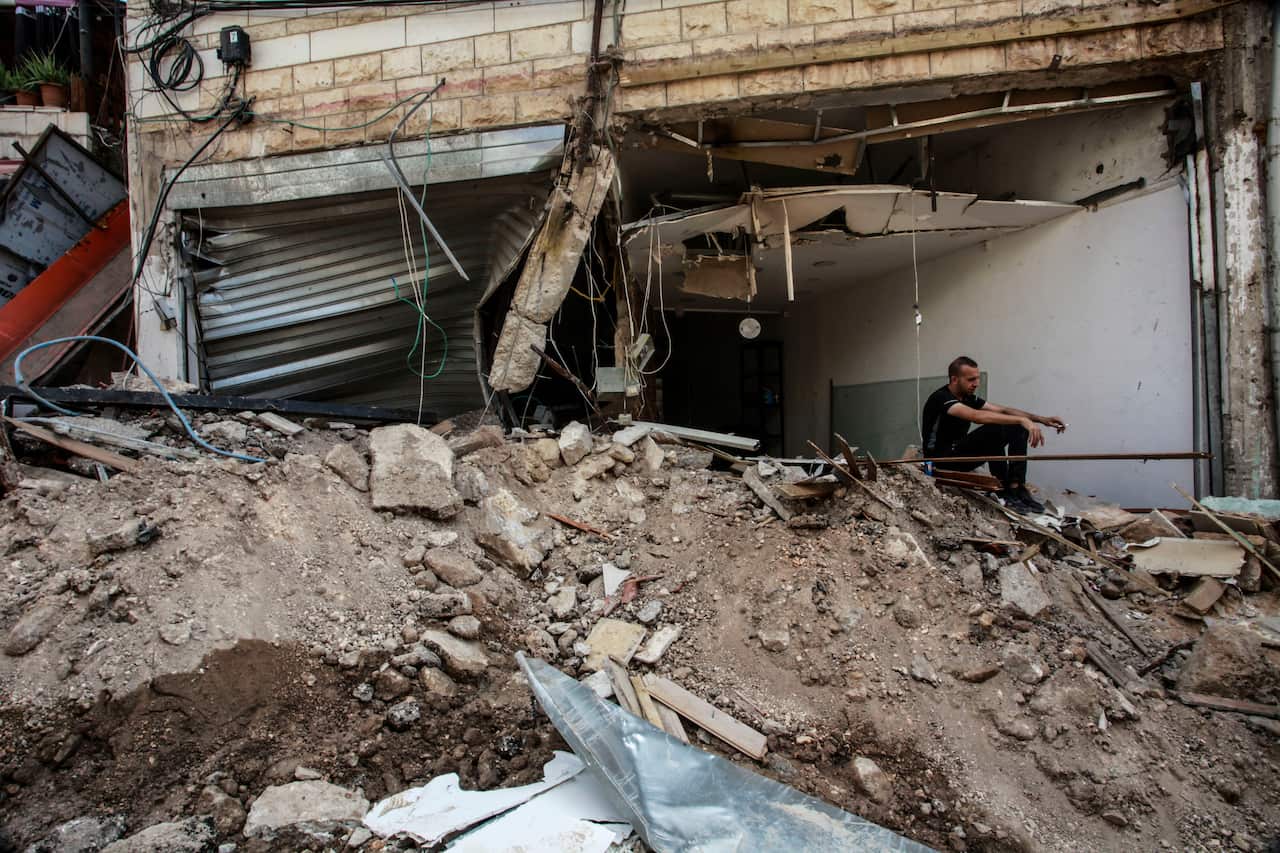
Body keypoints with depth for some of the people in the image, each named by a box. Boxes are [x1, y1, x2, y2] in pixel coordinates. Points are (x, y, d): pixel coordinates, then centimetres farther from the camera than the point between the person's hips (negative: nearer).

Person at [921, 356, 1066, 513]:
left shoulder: (968, 397, 6)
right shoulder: (941, 398, -21)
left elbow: (1003, 410, 6)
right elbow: (977, 416, -36)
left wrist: (1042, 419, -7)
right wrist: (1023, 419, -41)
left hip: (959, 452, 9)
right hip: (941, 459, -9)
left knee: (1017, 428, -3)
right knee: (995, 430, -29)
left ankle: (1017, 488, -10)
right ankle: (1005, 493, -21)